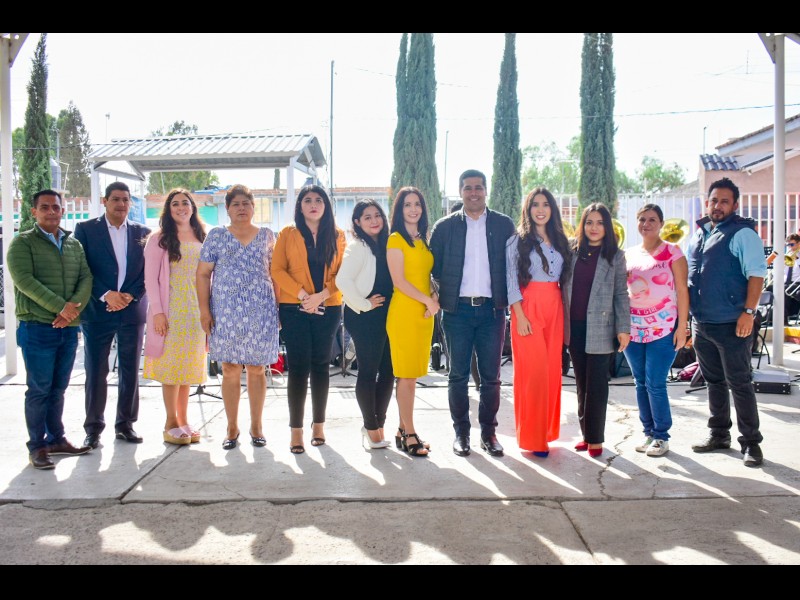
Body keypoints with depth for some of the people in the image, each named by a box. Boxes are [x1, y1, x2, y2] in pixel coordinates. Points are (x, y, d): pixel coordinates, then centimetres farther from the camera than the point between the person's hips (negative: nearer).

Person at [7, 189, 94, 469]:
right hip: (37, 328, -4)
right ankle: (37, 446, 10)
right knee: (38, 390, 0)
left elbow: (86, 278, 5)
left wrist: (75, 307, -14)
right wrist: (61, 306, -20)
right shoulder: (23, 243, -1)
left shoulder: (74, 244, 13)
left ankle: (56, 439, 22)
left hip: (69, 328, 5)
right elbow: (23, 280, -14)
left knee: (58, 388, 12)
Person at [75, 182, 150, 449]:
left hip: (133, 310, 2)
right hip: (97, 311, -2)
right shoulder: (86, 229, 2)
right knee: (96, 371, 1)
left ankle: (125, 424, 19)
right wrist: (106, 295, -14)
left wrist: (131, 296, -9)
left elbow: (148, 271, 5)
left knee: (130, 371, 7)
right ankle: (93, 427, 13)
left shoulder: (142, 232, 8)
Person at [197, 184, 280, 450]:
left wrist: (279, 307, 1)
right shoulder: (216, 236, 6)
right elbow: (203, 273, 4)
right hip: (225, 311, 0)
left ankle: (257, 425, 18)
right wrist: (204, 310, -4)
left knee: (257, 369, 5)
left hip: (261, 311, 0)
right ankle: (232, 427, 16)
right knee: (230, 370, 3)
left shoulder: (267, 236, 8)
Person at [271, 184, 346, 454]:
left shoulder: (337, 235, 8)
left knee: (321, 365, 8)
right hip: (294, 309, -1)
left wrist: (321, 296, -13)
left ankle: (319, 424, 18)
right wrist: (302, 294, -14)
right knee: (298, 367, -2)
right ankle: (296, 430, 3)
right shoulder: (288, 234, 5)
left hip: (328, 309, 2)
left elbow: (342, 272, 2)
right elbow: (278, 270, -2)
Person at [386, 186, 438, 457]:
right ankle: (409, 435, 4)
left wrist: (434, 296, 1)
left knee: (412, 375, 10)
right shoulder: (396, 239, -4)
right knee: (406, 376, -3)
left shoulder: (424, 240, 17)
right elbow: (398, 280, -12)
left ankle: (403, 430, 18)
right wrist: (428, 301, -11)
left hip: (424, 313, 7)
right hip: (404, 312, -7)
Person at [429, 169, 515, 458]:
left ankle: (488, 432, 17)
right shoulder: (445, 226, 5)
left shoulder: (504, 224, 7)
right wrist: (445, 293, -2)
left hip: (492, 309, 0)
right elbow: (434, 266, 8)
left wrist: (506, 298, 1)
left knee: (491, 375, 5)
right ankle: (461, 432, 16)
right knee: (458, 375, 5)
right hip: (457, 310, 0)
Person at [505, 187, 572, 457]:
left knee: (552, 370, 5)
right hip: (528, 308, -5)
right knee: (532, 372, -7)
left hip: (555, 309, 5)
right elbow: (511, 280, -5)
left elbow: (565, 279, 16)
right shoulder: (518, 241, 1)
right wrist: (520, 316, -13)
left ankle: (547, 429, 17)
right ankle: (532, 437, 2)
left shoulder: (560, 242, 15)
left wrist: (565, 313, 7)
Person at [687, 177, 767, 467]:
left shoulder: (743, 233, -7)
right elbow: (686, 275, 19)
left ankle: (751, 441, 10)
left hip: (731, 324, -7)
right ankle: (718, 434, 28)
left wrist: (748, 312, -21)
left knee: (739, 384, 0)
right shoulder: (698, 234, 14)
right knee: (714, 381, 16)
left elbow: (756, 274, -13)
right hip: (701, 323, 7)